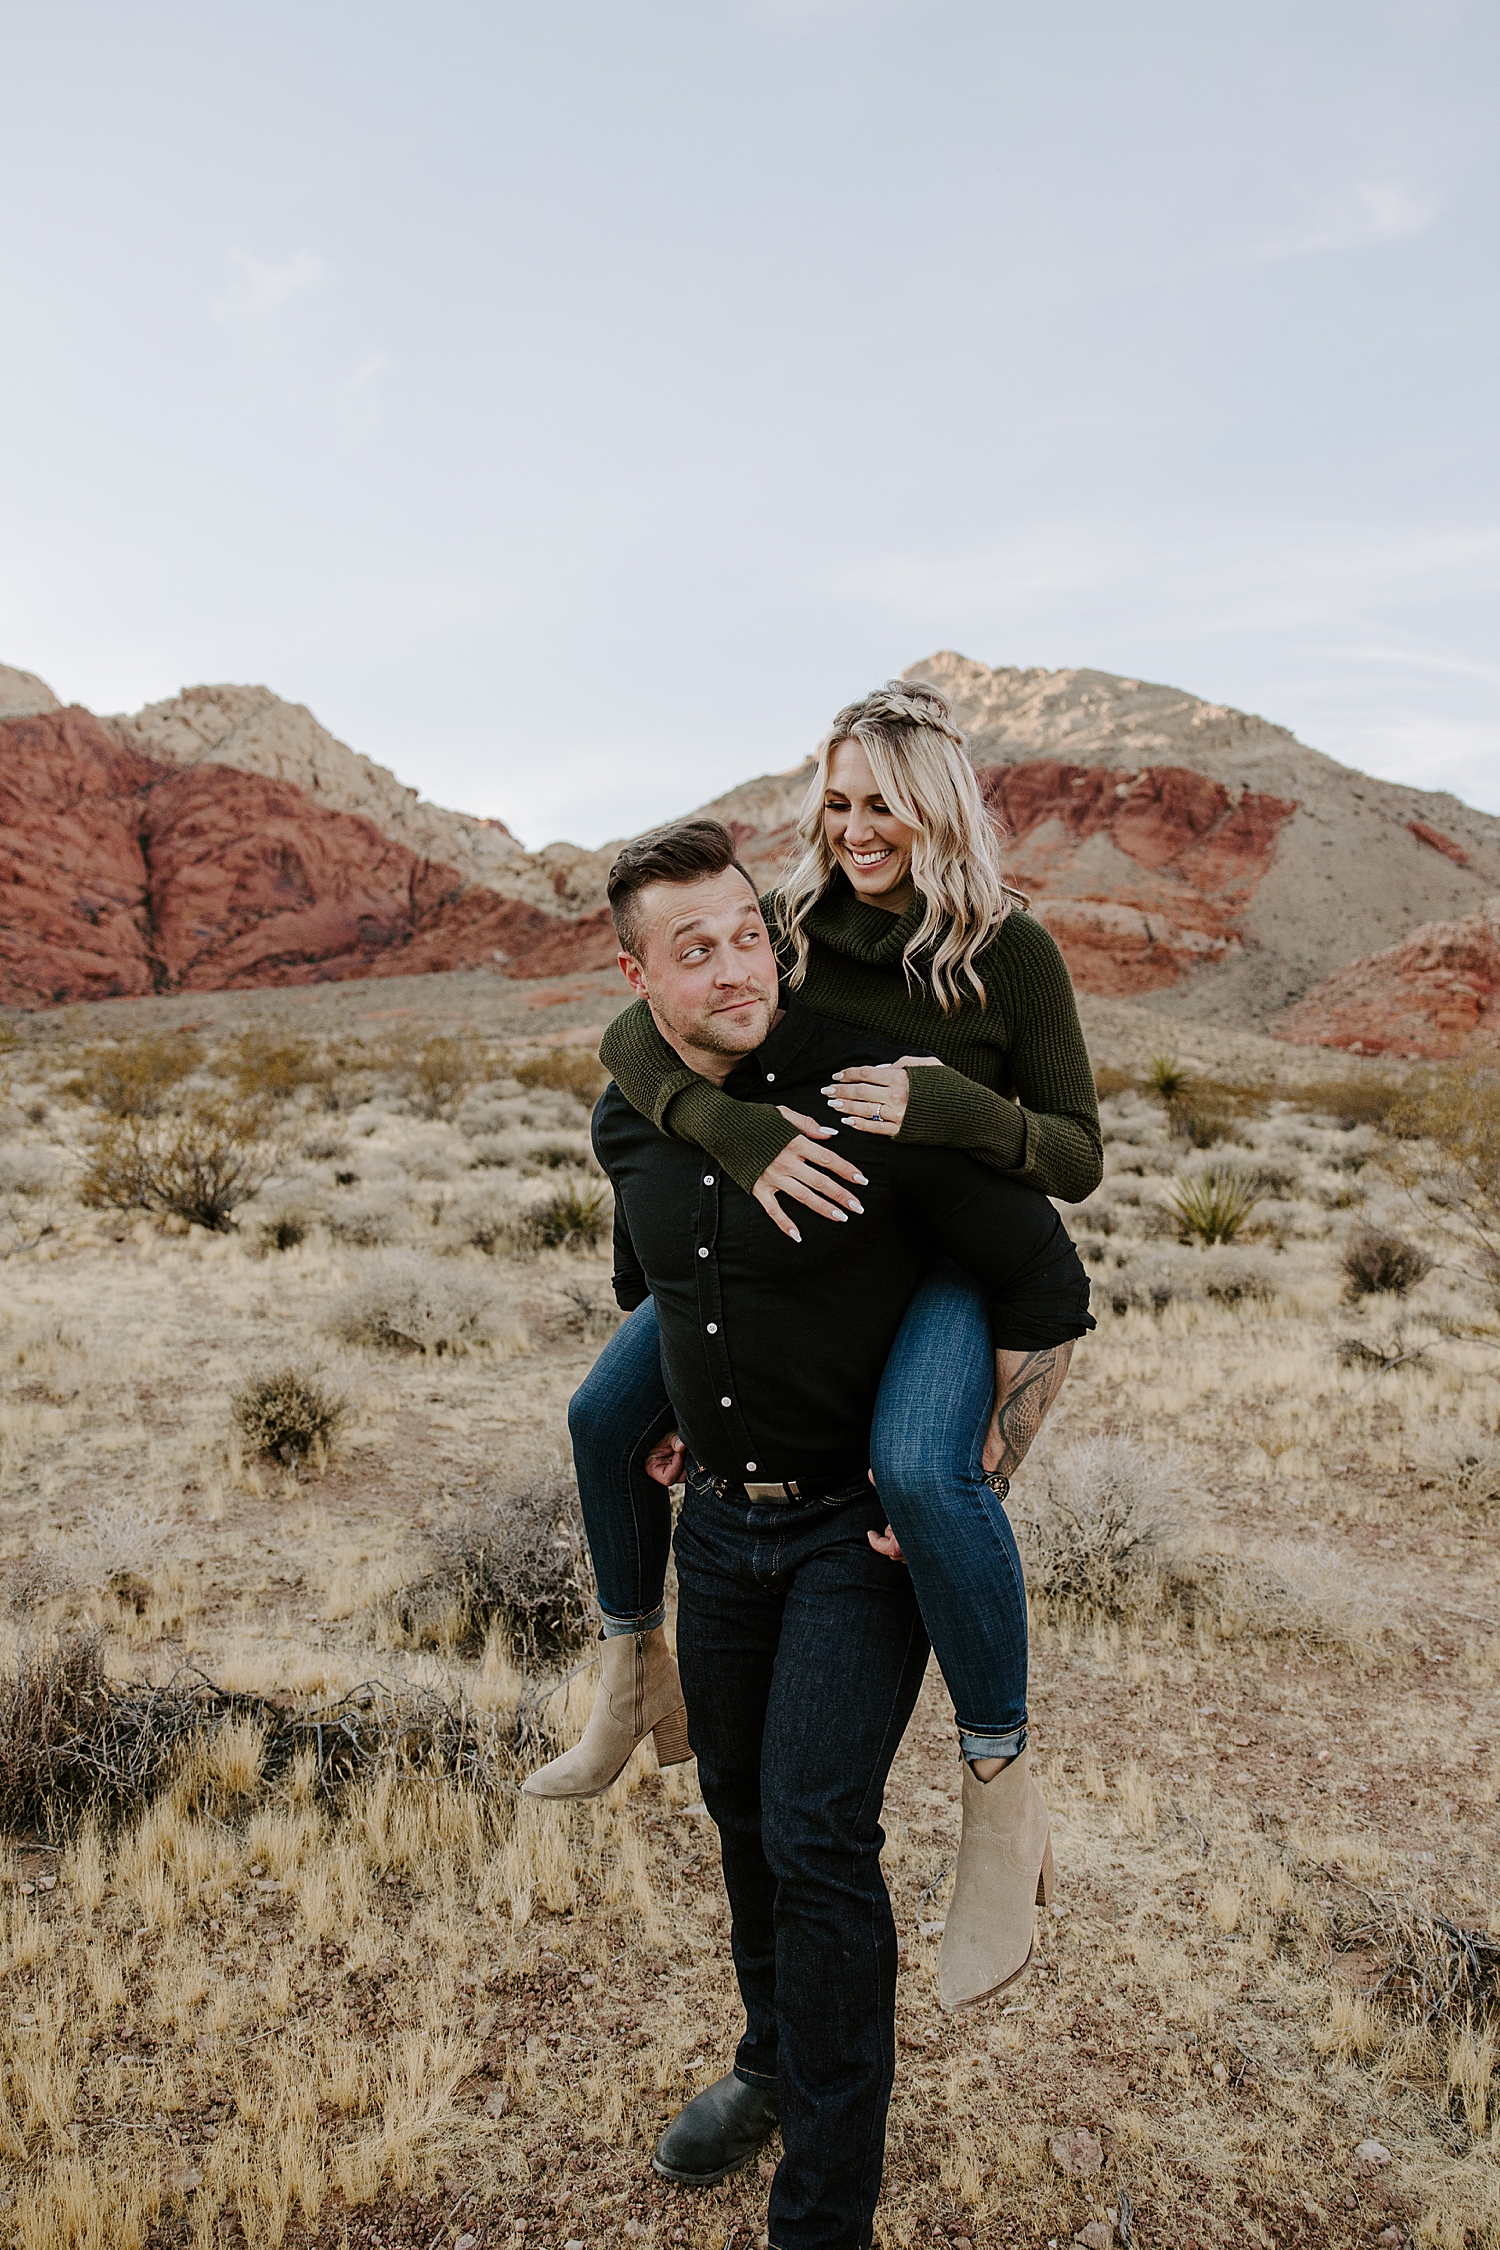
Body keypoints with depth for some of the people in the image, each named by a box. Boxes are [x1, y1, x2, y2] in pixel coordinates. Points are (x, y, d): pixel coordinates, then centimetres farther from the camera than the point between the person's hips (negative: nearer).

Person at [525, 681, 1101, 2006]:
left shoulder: (1012, 952, -14)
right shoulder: (793, 925, -5)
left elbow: (1079, 1160, -12)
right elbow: (636, 1037, -16)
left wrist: (945, 1107, -32)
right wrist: (741, 1136, -35)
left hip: (963, 1259, -5)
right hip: (802, 1235, 5)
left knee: (923, 1466, -35)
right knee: (608, 1413, 3)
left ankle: (997, 1803, -14)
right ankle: (640, 1690, 26)